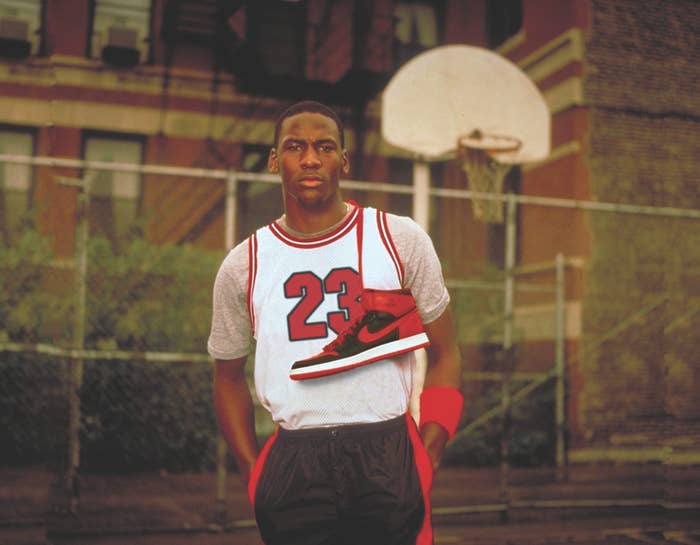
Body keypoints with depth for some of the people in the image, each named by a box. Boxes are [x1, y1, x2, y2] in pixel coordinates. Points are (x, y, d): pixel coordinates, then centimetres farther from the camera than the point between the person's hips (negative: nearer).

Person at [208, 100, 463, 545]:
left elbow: (444, 355, 6)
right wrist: (253, 474, 5)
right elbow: (229, 376, 15)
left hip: (389, 458, -1)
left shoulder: (401, 240, 1)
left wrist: (427, 460, -3)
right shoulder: (242, 266, 5)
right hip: (292, 464, 1)